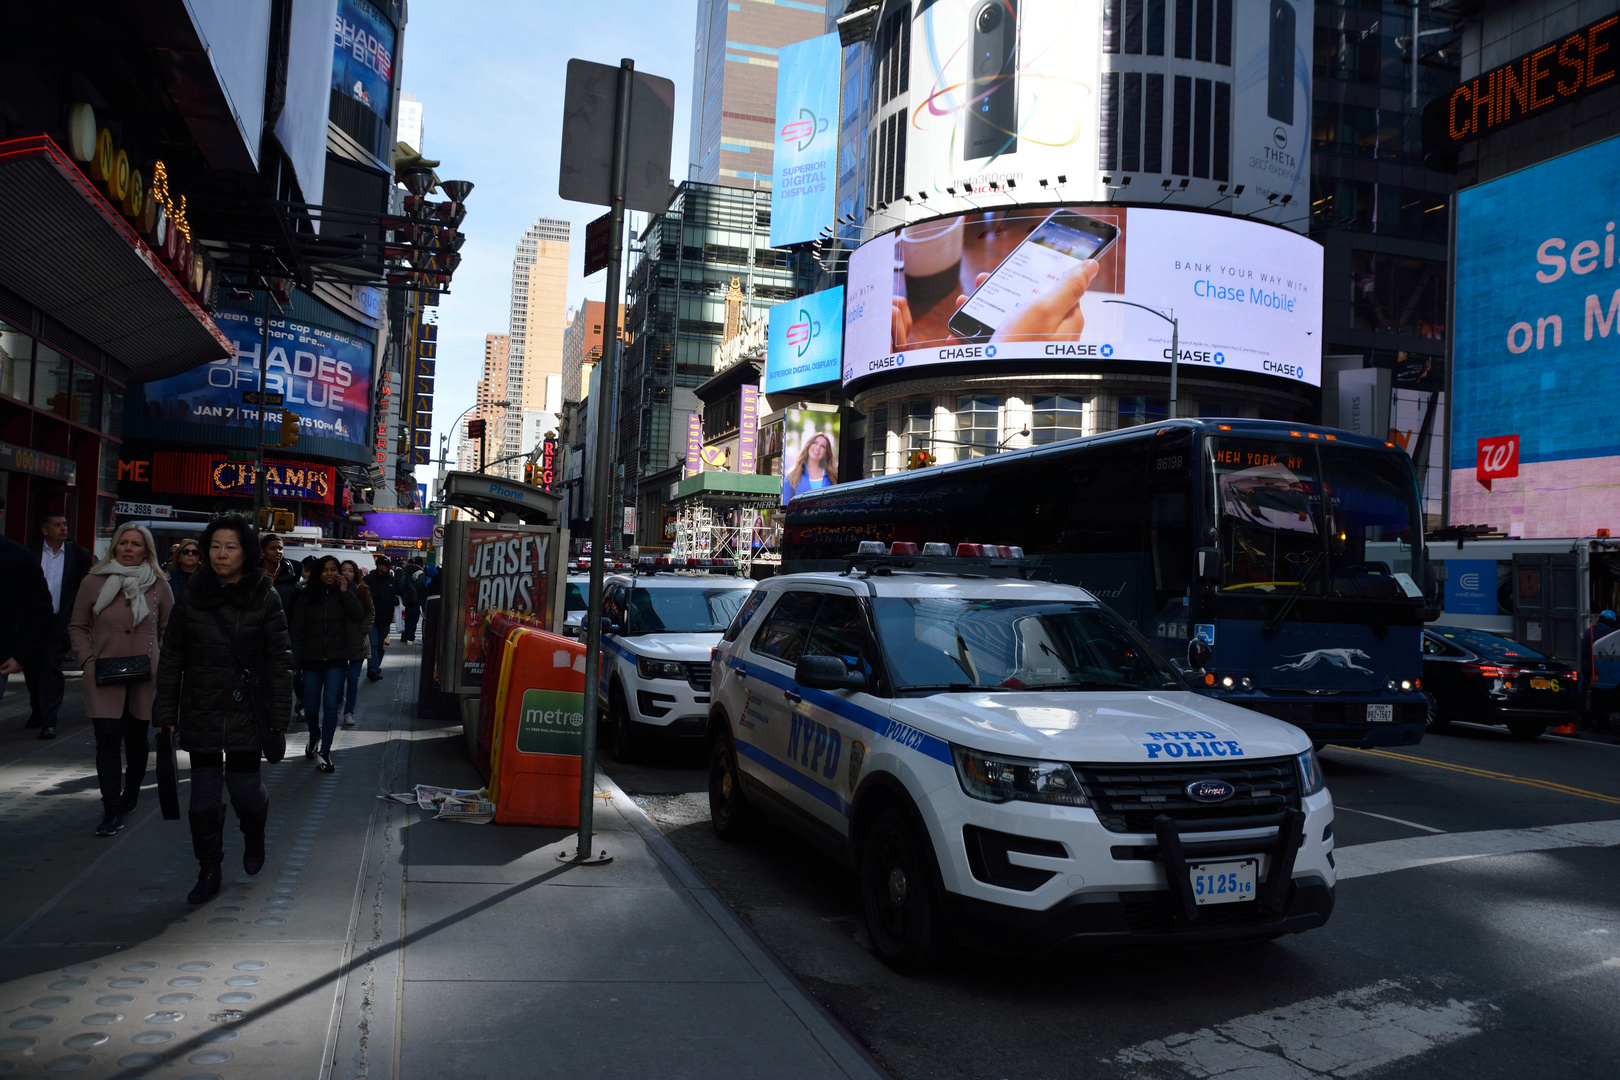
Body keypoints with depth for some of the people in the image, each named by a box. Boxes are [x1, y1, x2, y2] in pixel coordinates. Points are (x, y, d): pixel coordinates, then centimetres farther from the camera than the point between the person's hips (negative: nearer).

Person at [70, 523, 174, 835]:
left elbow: (169, 628, 11)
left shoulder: (158, 586, 1)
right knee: (107, 740, -8)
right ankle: (112, 812, -6)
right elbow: (77, 626, 8)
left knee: (137, 740, 11)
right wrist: (89, 660, -3)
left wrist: (160, 662, 0)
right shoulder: (94, 582, -1)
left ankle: (129, 798, 31)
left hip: (144, 677, 1)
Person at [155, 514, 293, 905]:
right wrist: (166, 711, 2)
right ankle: (208, 873, 17)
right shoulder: (192, 595, 3)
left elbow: (279, 661, -4)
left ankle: (254, 839, 35)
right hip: (200, 712, 2)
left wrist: (278, 716, -7)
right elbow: (171, 656, 6)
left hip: (245, 712, -2)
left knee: (245, 788, 2)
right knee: (204, 797, 3)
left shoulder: (265, 599, -4)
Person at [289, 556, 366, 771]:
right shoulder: (307, 595, 1)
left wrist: (346, 593, -17)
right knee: (311, 707, 7)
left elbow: (359, 618, -13)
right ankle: (314, 736, 39)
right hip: (311, 658, 1)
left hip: (337, 659, -1)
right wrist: (296, 659, -3)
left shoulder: (346, 594, 1)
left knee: (330, 705, -9)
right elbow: (298, 629, 1)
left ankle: (325, 751, 2)